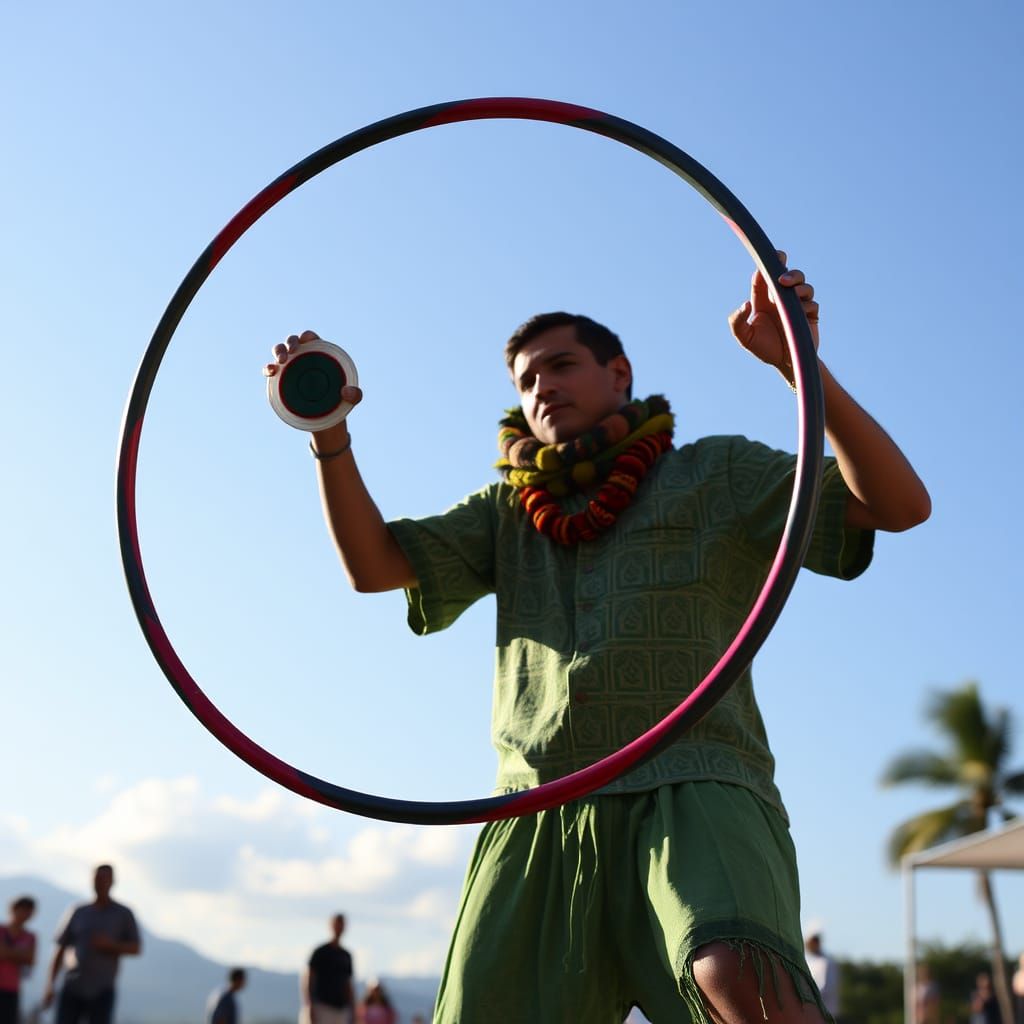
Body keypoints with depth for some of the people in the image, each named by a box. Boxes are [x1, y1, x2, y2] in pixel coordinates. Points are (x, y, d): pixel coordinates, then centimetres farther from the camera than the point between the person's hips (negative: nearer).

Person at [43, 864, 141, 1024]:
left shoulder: (123, 914, 6)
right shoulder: (78, 912, 9)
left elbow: (136, 948, 4)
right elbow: (60, 949, 9)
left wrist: (110, 945, -13)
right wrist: (50, 984, 2)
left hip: (102, 991, -1)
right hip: (72, 988, 2)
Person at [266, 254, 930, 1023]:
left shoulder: (717, 473, 14)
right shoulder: (507, 510, 26)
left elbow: (900, 504, 2)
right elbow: (373, 564, 12)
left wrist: (798, 363, -12)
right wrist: (330, 434, -3)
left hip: (694, 793, -4)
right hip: (542, 823, 5)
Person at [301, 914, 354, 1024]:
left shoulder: (346, 955, 15)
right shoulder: (320, 952, -2)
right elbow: (308, 981, -5)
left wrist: (352, 1010, 14)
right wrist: (310, 1008, -12)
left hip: (342, 1009, 6)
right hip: (322, 1007, -5)